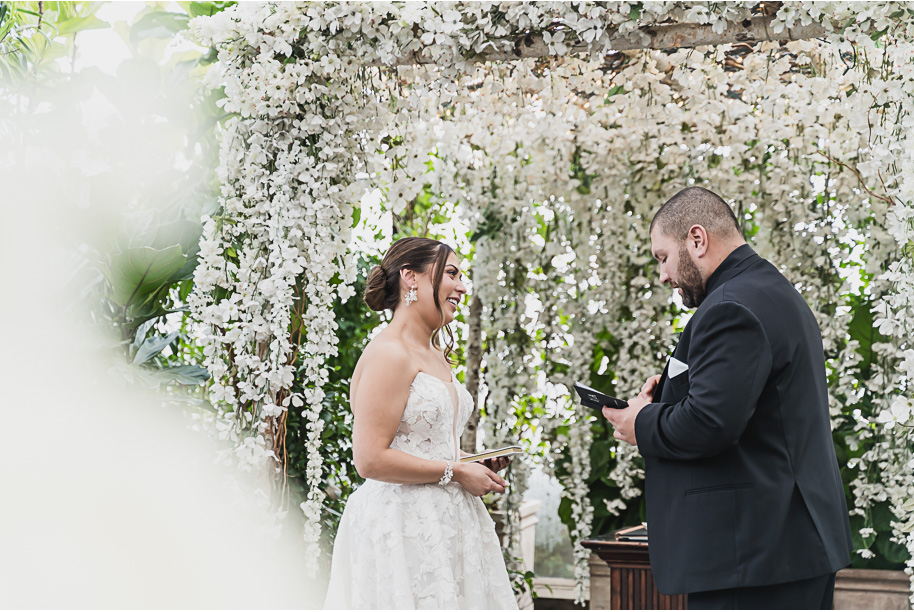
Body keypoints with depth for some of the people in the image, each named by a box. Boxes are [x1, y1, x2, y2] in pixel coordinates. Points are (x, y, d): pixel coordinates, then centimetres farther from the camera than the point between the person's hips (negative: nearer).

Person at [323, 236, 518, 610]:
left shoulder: (436, 355, 16)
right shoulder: (388, 354, -14)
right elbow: (370, 460, -21)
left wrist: (472, 462, 11)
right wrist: (455, 472, -14)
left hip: (446, 521, 9)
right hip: (402, 525, -9)